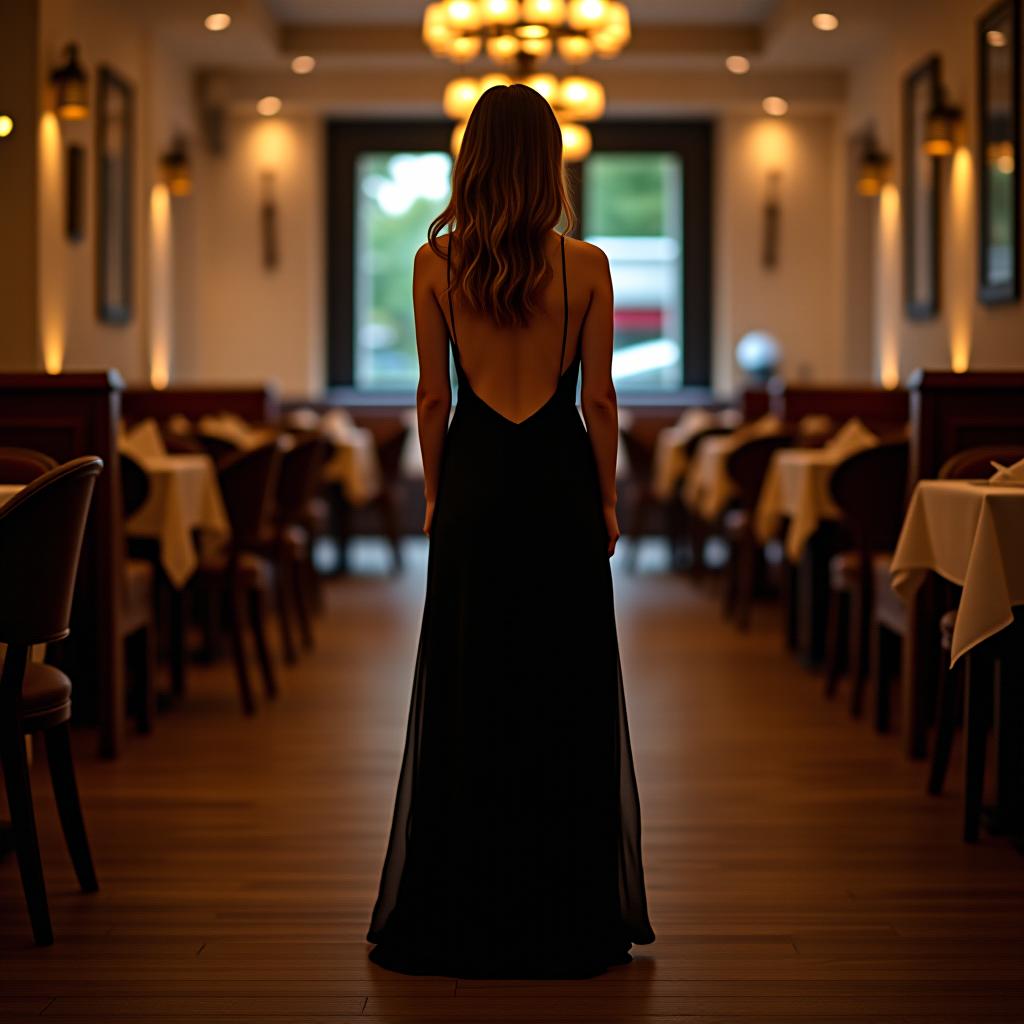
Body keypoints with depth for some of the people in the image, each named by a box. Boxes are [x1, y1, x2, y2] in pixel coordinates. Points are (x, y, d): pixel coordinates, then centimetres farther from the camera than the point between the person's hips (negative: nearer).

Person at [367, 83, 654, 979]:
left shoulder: (436, 263, -4)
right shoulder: (586, 267, -7)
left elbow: (433, 396, 0)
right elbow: (599, 401, -3)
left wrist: (437, 493, 11)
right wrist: (607, 500, 8)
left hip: (474, 479, 1)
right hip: (559, 479, -1)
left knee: (466, 692, 8)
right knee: (565, 693, 7)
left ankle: (458, 917, 15)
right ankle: (566, 916, 13)